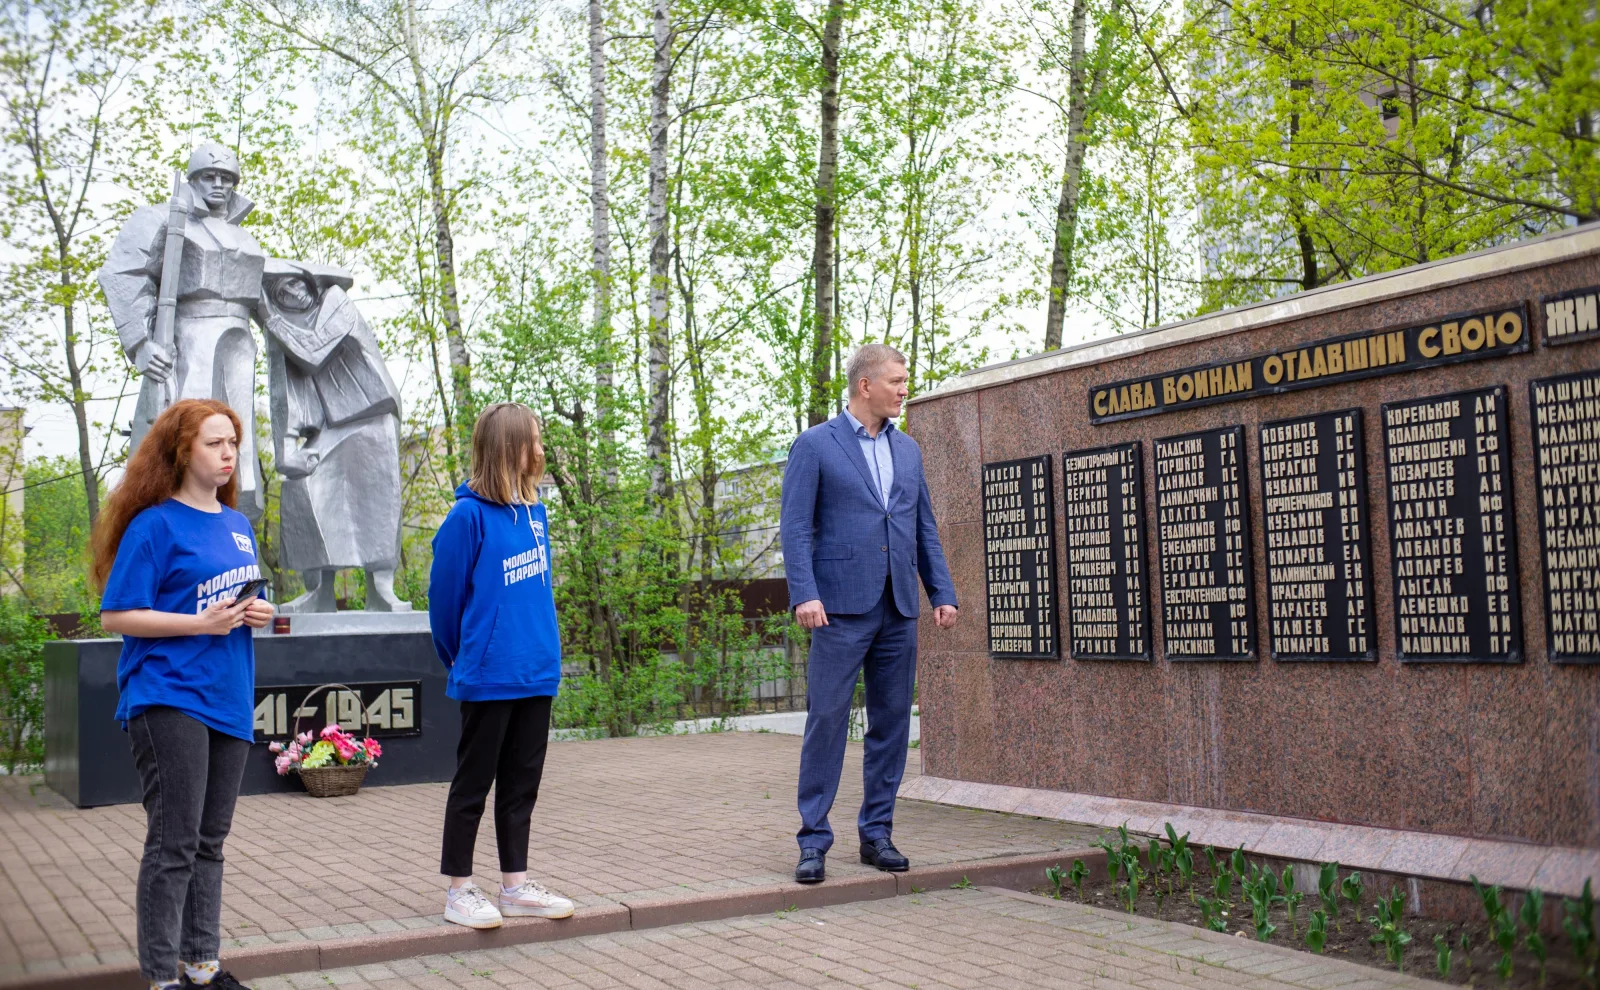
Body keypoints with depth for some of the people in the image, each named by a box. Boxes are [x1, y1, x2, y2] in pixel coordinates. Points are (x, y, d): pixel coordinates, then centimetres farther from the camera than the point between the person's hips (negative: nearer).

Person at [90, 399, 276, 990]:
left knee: (209, 843, 13)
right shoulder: (156, 525, -8)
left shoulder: (238, 525, 13)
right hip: (169, 699, -7)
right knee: (174, 843, -5)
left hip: (228, 699, 7)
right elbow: (116, 616, -11)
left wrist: (256, 613, 1)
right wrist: (201, 622, -19)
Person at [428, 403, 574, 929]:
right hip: (489, 677, -7)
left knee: (522, 782, 13)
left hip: (535, 673, 7)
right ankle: (459, 891, 17)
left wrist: (540, 649, 17)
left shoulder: (533, 510, 7)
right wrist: (462, 660, 6)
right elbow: (444, 594, -6)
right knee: (473, 782, 5)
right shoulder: (469, 516, -14)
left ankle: (516, 885, 23)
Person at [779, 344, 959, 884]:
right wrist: (804, 594, -18)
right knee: (827, 719, -4)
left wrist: (942, 592, 8)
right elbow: (795, 526, -7)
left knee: (892, 722, 8)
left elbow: (925, 528, 17)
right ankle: (814, 840, 4)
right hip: (842, 606, -6)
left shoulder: (908, 450, 16)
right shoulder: (815, 445, -1)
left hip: (898, 609, 6)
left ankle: (877, 833, 18)